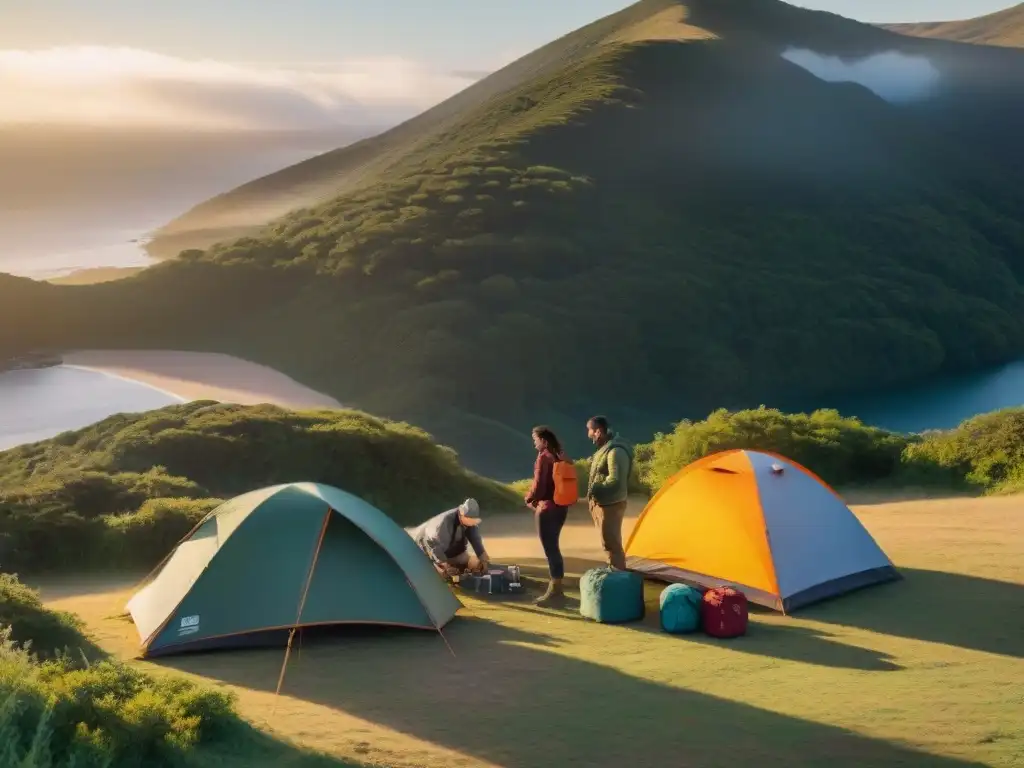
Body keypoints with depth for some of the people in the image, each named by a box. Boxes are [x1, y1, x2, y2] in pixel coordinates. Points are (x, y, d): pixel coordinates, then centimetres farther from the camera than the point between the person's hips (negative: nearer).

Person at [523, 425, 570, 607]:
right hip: (560, 507, 9)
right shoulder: (560, 456, 11)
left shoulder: (544, 457, -15)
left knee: (550, 548, -5)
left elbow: (538, 485, -19)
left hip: (547, 508, -9)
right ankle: (556, 586, 24)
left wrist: (529, 498, 1)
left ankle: (555, 592, -2)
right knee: (553, 547, 17)